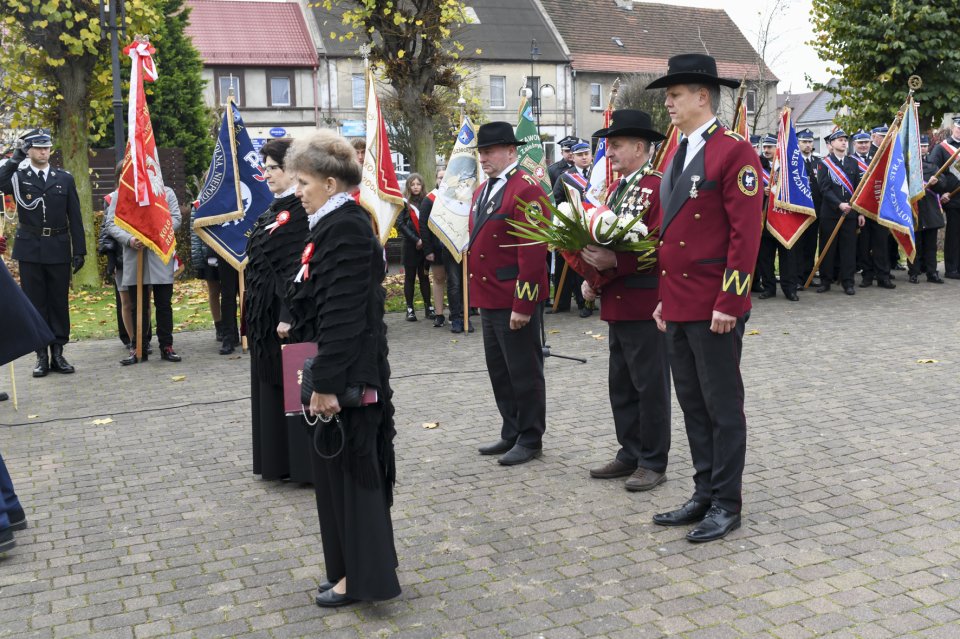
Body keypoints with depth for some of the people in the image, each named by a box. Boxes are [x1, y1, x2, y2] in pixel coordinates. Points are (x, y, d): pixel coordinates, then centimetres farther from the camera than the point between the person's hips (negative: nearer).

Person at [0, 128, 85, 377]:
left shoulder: (65, 178, 6)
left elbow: (75, 217, 5)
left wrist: (79, 250, 1)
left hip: (58, 250, 1)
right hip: (30, 250, -1)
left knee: (59, 302, 5)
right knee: (36, 303, 4)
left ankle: (58, 352, 14)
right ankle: (42, 355, 10)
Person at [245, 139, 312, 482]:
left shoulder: (300, 209, -15)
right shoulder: (278, 207, 14)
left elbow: (298, 266, -21)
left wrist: (288, 315, -24)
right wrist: (257, 311, 16)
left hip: (288, 312, -10)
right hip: (267, 312, 10)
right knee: (273, 384, 15)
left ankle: (305, 463, 9)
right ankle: (280, 459, 25)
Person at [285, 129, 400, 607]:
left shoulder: (344, 229, -19)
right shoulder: (339, 223, 12)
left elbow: (343, 315, -24)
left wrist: (326, 384, -24)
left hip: (345, 374, -10)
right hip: (343, 373, 10)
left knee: (347, 469, 1)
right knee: (343, 468, 17)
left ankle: (361, 577, 14)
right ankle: (353, 568, 29)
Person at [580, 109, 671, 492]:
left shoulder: (657, 188, -13)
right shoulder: (618, 191, 16)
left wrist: (615, 262, -27)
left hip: (645, 306, -9)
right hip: (616, 304, 9)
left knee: (650, 385, 1)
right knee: (622, 385, 15)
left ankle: (653, 463, 12)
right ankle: (630, 454, 26)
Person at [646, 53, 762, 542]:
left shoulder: (734, 153, -10)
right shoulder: (678, 156, 16)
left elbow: (746, 232, -16)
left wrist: (728, 303, -19)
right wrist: (664, 297, 17)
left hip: (714, 309, -8)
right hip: (678, 307, 9)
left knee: (722, 406, 2)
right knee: (692, 404, 14)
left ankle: (726, 505, 14)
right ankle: (704, 495, 26)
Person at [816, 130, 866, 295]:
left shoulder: (853, 163, 12)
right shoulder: (825, 163, 0)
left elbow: (858, 188, 11)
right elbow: (824, 188, -9)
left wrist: (860, 212, 6)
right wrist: (839, 204, -20)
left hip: (850, 212, 3)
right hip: (829, 213, -3)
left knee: (849, 248, 3)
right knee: (827, 248, 2)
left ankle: (848, 283, 8)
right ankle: (825, 281, 11)